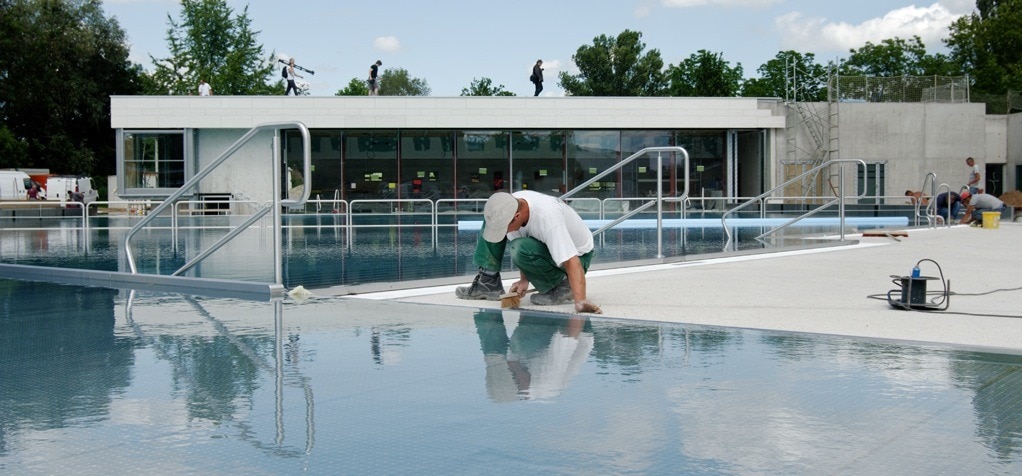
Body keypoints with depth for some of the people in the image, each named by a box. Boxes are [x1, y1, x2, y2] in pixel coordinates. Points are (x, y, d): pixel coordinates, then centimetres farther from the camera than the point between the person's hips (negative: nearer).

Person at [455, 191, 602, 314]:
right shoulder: (510, 204, -18)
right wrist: (524, 279, -14)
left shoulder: (547, 217, -38)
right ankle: (488, 281, -3)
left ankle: (561, 285, -14)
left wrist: (580, 302, -53)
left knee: (522, 249, -36)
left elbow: (572, 262, -42)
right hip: (546, 245, 7)